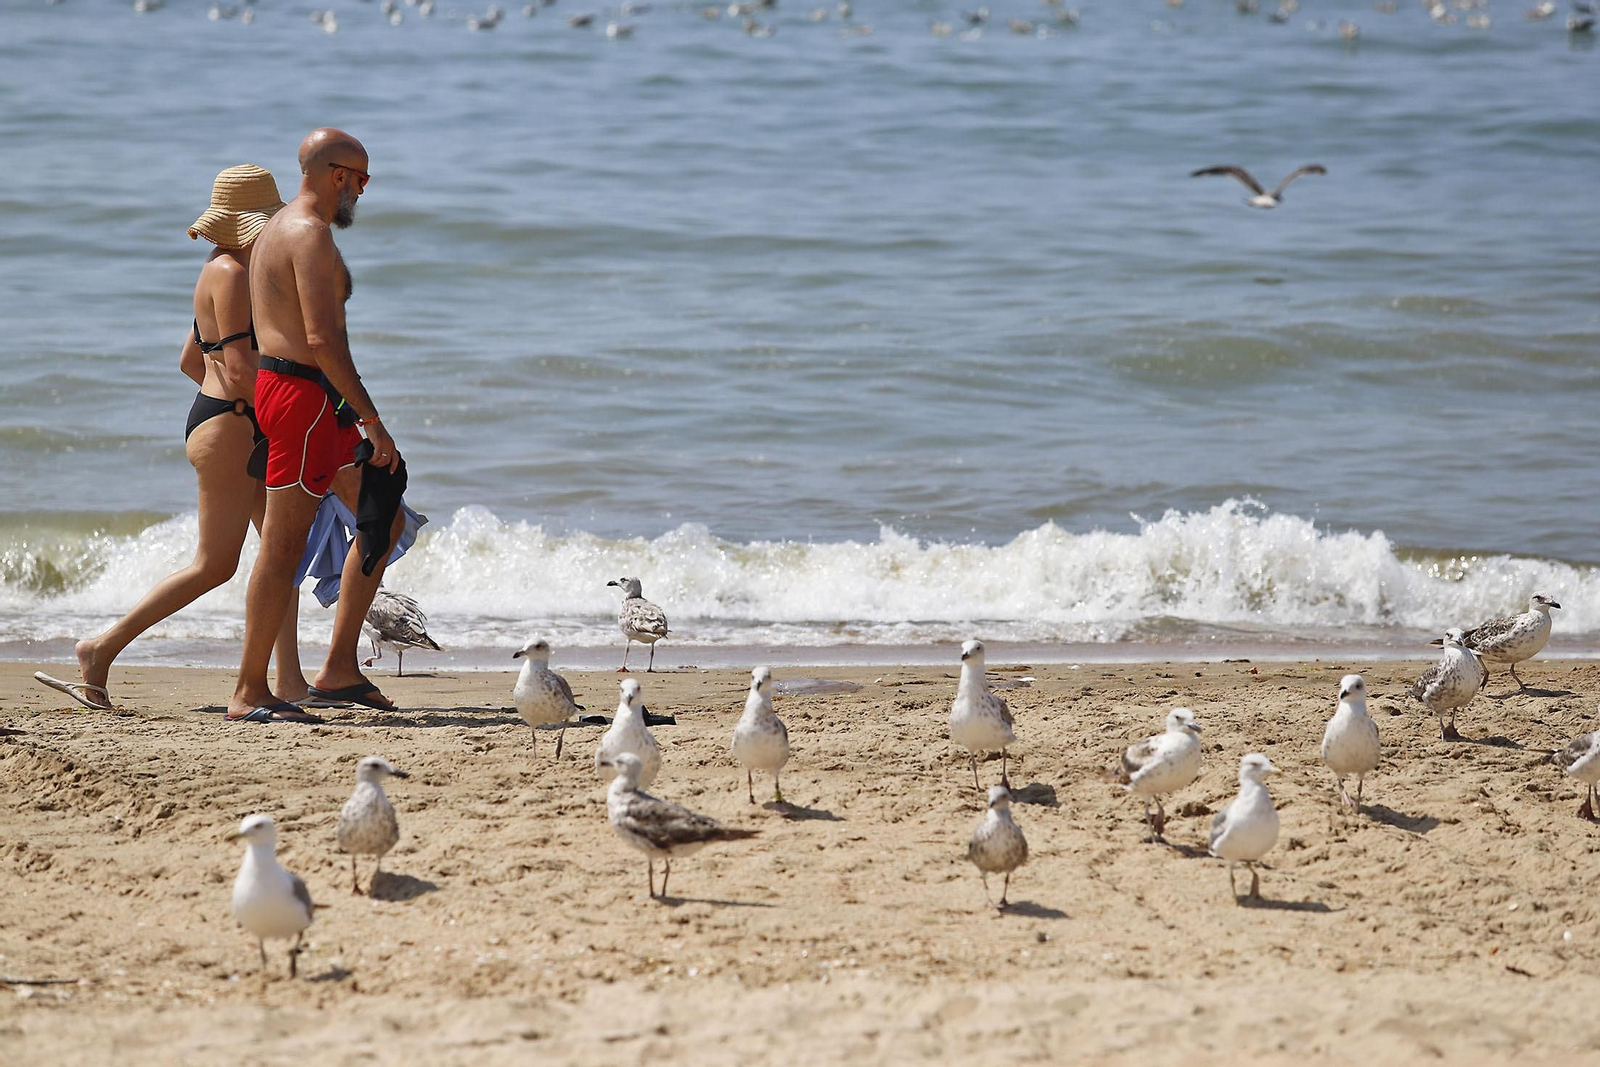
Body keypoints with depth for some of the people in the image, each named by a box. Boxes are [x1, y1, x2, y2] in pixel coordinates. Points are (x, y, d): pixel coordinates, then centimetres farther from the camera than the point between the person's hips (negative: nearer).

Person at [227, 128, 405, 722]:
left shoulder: (279, 229, 20)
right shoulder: (311, 234, -14)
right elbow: (323, 339, -22)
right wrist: (373, 422, -21)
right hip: (303, 392, -11)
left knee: (383, 520, 14)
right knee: (285, 545, -8)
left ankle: (339, 670, 12)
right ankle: (250, 693, -4)